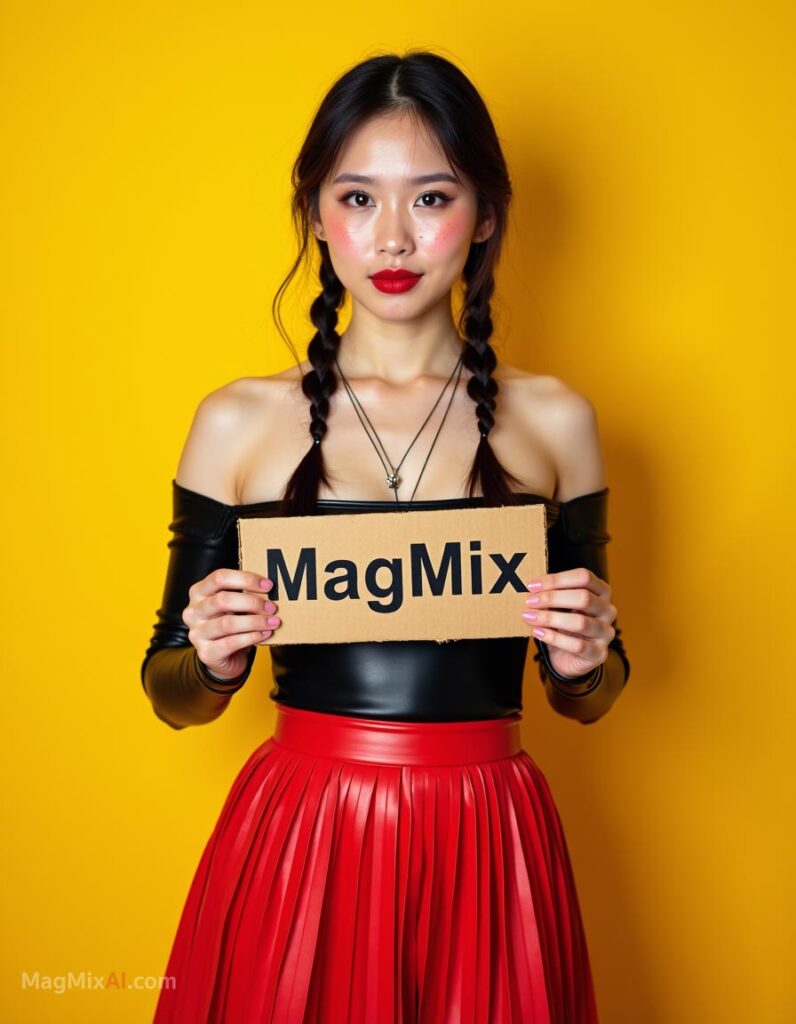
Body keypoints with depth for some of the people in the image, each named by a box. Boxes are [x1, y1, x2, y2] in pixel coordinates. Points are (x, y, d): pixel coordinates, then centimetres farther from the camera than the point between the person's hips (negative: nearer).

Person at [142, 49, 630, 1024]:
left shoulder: (553, 420, 0)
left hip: (487, 850, 1)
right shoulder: (238, 421, -3)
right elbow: (172, 696, 4)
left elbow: (587, 700, 9)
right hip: (297, 841, 0)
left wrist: (586, 659, -12)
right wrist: (212, 659, -16)